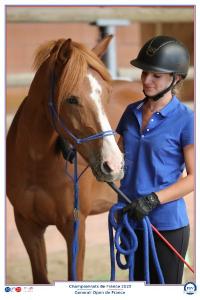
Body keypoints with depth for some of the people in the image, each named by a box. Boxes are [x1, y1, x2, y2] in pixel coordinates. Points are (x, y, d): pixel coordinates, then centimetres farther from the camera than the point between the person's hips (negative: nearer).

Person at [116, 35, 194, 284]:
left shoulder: (185, 119, -11)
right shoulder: (132, 112, 7)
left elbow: (194, 176, -12)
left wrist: (153, 199, -21)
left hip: (166, 225, -6)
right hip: (130, 219, 6)